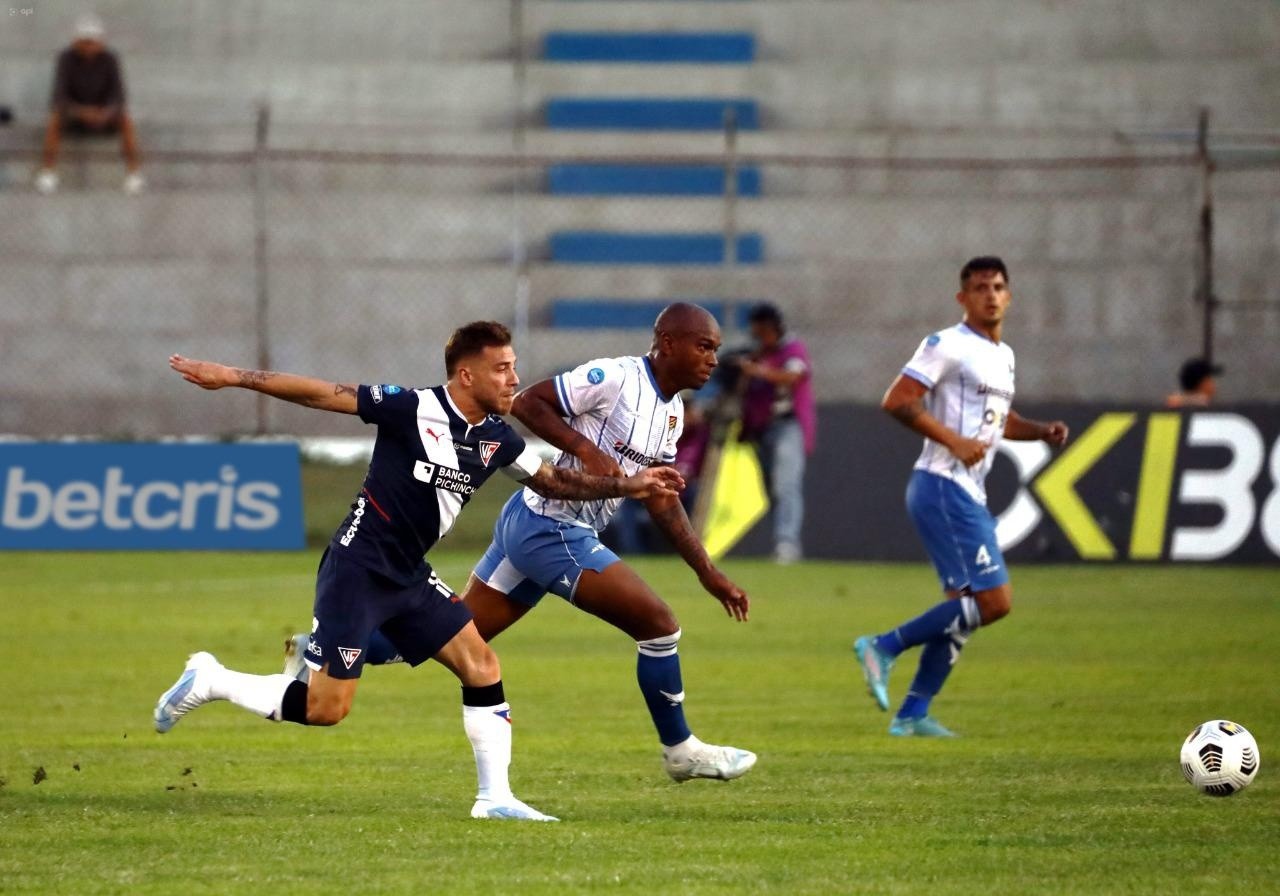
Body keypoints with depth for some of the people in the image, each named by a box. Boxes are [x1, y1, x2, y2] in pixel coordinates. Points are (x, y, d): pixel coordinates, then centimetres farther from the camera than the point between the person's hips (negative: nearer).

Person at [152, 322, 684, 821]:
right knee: (326, 709, -10)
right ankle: (210, 681, 9)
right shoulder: (414, 410, -17)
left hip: (408, 577, 8)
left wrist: (630, 486, 14)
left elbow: (551, 482, 21)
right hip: (357, 569, -8)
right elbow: (320, 394, -15)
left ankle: (495, 798, 3)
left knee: (481, 664, -3)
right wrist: (231, 377, -16)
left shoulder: (496, 439, 4)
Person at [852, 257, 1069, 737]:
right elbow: (896, 401, -16)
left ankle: (912, 714, 12)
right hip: (944, 486, -10)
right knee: (994, 600, -14)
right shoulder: (948, 345, -9)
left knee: (963, 607, 9)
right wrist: (954, 440, -21)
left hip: (969, 494, 10)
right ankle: (884, 647, -8)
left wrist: (1040, 430, 14)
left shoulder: (1003, 355, 18)